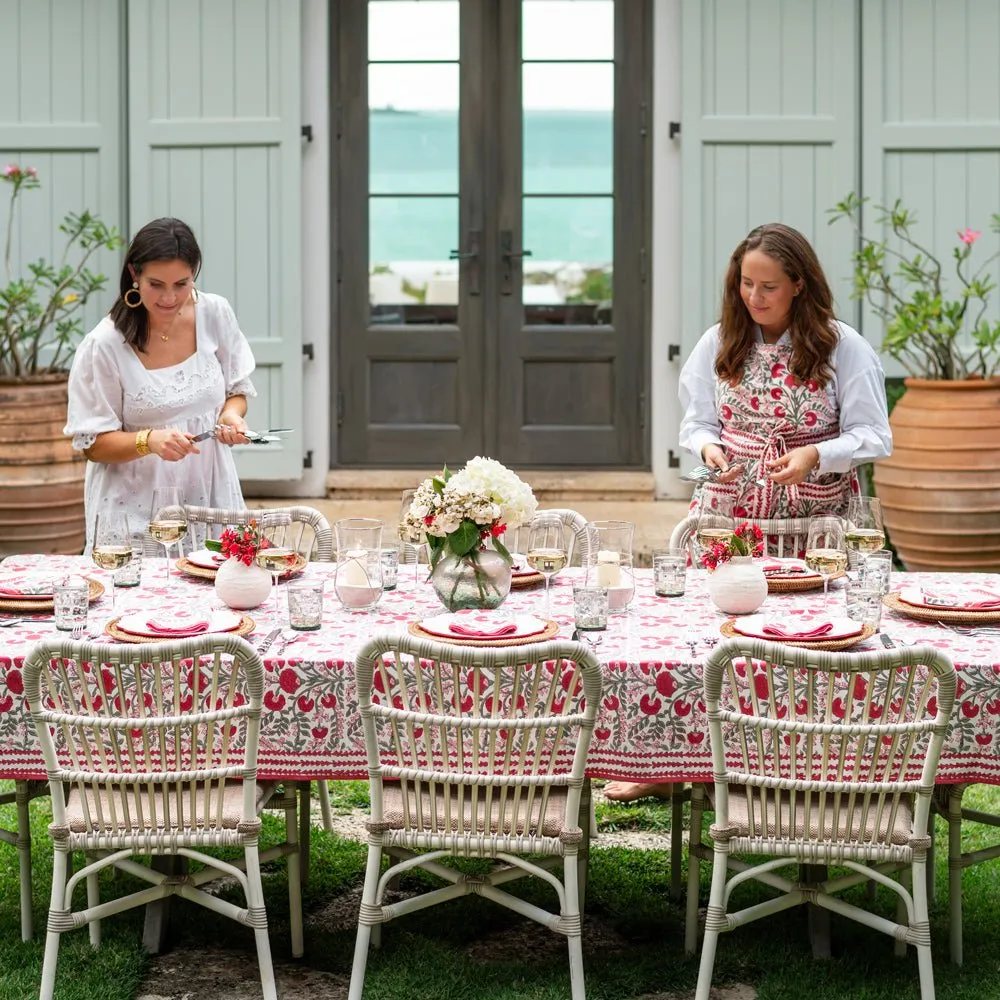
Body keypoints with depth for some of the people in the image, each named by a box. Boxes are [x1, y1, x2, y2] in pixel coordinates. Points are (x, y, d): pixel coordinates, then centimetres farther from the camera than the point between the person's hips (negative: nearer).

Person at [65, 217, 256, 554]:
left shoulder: (216, 315, -2)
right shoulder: (103, 345, -13)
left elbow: (236, 390, 12)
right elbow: (93, 443, -7)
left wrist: (231, 414, -10)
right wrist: (150, 440, -24)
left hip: (209, 496, 3)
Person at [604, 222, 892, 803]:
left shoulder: (842, 347, -4)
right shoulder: (720, 344, 6)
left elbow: (873, 437, -4)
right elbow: (696, 423, 11)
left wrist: (815, 456, -22)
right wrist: (709, 447, -12)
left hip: (817, 521, -2)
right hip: (731, 515, 2)